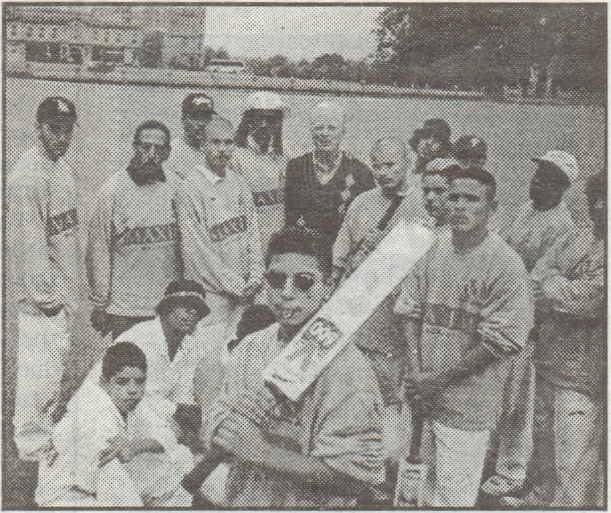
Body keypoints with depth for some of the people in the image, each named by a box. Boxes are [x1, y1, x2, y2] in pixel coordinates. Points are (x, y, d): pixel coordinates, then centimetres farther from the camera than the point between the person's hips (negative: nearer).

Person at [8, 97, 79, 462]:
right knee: (40, 367, -3)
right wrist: (45, 295, -20)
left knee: (56, 362, 18)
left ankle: (46, 430, 32)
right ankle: (31, 446, 10)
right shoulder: (27, 176, -19)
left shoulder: (63, 167, 11)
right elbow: (29, 241, -21)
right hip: (41, 289, -9)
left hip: (65, 286, 9)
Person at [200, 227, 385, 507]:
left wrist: (260, 451, -16)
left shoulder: (349, 370, -11)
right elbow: (212, 433, 8)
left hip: (309, 505, -4)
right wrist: (235, 413, -14)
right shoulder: (249, 348, 6)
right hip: (235, 501, 4)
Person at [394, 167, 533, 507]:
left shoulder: (507, 265, -12)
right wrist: (415, 371, -2)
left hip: (468, 405, -5)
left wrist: (440, 378, -12)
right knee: (431, 482, 17)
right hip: (425, 394, 5)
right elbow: (410, 312, 10)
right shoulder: (435, 250, 5)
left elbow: (500, 343, -14)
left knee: (454, 494, 4)